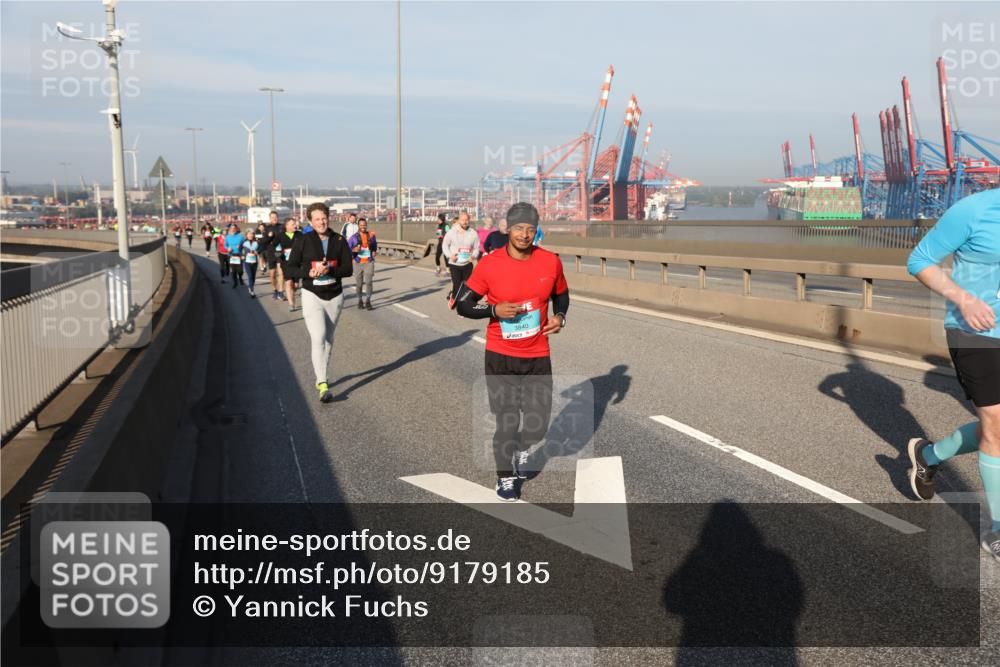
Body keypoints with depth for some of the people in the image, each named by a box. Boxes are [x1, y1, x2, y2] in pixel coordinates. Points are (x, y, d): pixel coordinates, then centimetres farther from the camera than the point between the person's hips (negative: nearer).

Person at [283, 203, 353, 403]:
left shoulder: (339, 241, 1)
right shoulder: (302, 241, -5)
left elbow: (348, 269, -6)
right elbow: (289, 269, -4)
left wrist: (329, 270, -23)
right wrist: (308, 272, -21)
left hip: (335, 296, 3)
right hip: (312, 296, -3)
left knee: (329, 340, 14)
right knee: (318, 338, -17)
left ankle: (320, 377, 32)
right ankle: (323, 385, -21)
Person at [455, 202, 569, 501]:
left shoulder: (551, 261, -4)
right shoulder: (489, 264, -12)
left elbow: (561, 296, 14)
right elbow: (463, 305, -5)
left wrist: (560, 317, -7)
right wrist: (494, 310, -21)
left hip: (538, 356, 2)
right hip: (500, 356, -2)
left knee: (538, 421, 6)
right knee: (506, 421, 4)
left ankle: (522, 448, 41)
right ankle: (505, 476, 28)